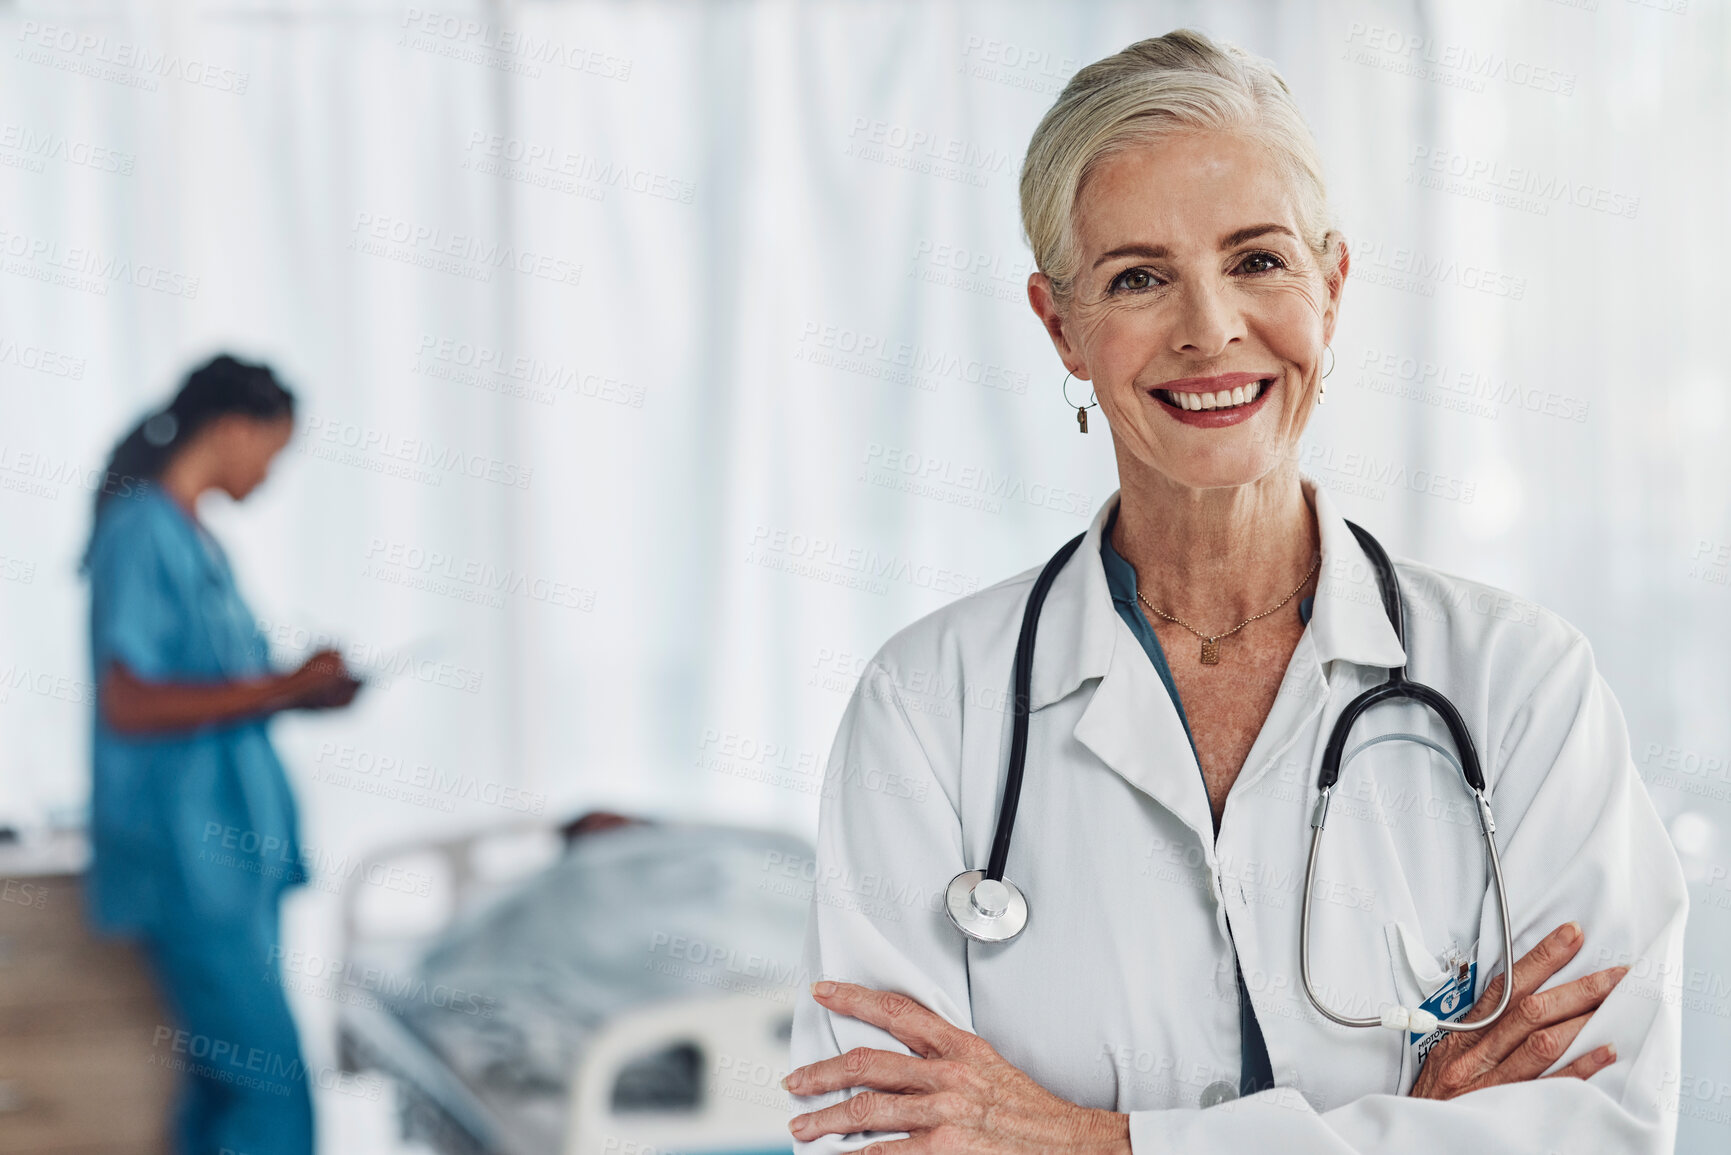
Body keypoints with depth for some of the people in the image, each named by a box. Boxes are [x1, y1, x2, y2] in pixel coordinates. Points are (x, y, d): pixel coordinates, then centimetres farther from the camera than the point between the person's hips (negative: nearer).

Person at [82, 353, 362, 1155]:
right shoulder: (142, 531, -12)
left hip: (228, 846, 10)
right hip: (184, 856, -10)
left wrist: (297, 694, 10)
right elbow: (128, 704, -21)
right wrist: (277, 689, -22)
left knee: (225, 1084, 11)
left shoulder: (190, 537, 17)